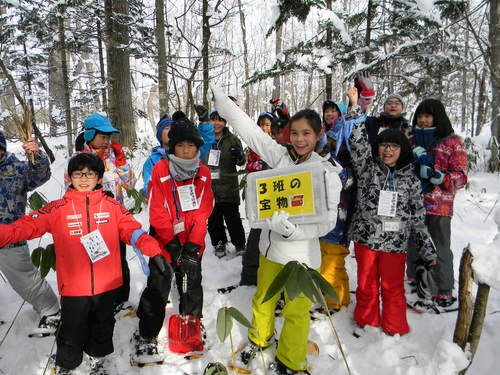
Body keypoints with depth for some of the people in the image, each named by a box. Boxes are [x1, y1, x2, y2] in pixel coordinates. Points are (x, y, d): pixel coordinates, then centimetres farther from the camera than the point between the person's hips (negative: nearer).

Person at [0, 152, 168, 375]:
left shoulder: (111, 206, -2)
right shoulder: (58, 209, -5)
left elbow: (132, 231, -3)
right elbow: (27, 226, -13)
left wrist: (154, 251, -16)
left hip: (107, 284, 2)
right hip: (73, 287, -1)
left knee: (102, 328, 21)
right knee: (72, 333, 14)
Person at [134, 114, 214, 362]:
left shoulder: (203, 173, -2)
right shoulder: (160, 169, -11)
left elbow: (203, 212, -5)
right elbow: (157, 211, -12)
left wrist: (193, 244, -13)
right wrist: (172, 243, -15)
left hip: (192, 244, 3)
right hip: (165, 243, -3)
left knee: (192, 288, 18)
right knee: (157, 290, 7)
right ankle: (147, 336, 27)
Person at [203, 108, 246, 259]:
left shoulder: (232, 139, 1)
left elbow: (241, 162, 5)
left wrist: (239, 157, -16)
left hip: (228, 186, -2)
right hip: (209, 186, 3)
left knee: (232, 217, 2)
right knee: (213, 218, 10)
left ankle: (239, 245, 19)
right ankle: (219, 244, 27)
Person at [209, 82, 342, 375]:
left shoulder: (329, 174, -13)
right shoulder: (282, 156, -4)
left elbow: (327, 221, -16)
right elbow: (248, 128, -3)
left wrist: (295, 230, -32)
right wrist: (218, 96, -2)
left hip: (301, 255, -4)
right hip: (270, 248, 5)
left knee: (296, 312, 9)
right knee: (263, 300, 25)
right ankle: (260, 339, 53)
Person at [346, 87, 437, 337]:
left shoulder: (410, 179, 2)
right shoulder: (367, 168, 0)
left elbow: (417, 218, 6)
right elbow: (358, 141, -12)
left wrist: (428, 250, 7)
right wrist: (354, 106, -17)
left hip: (395, 243, 0)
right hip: (366, 239, 0)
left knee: (393, 287, 10)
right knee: (366, 285, 14)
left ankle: (395, 329, 31)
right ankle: (365, 321, 36)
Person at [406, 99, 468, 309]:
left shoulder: (453, 143, -2)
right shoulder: (412, 142, 12)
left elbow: (461, 177, -6)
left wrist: (435, 175, -22)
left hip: (439, 205, -4)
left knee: (439, 248, 1)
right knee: (413, 245, 14)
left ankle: (445, 291, 14)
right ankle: (413, 281, 31)